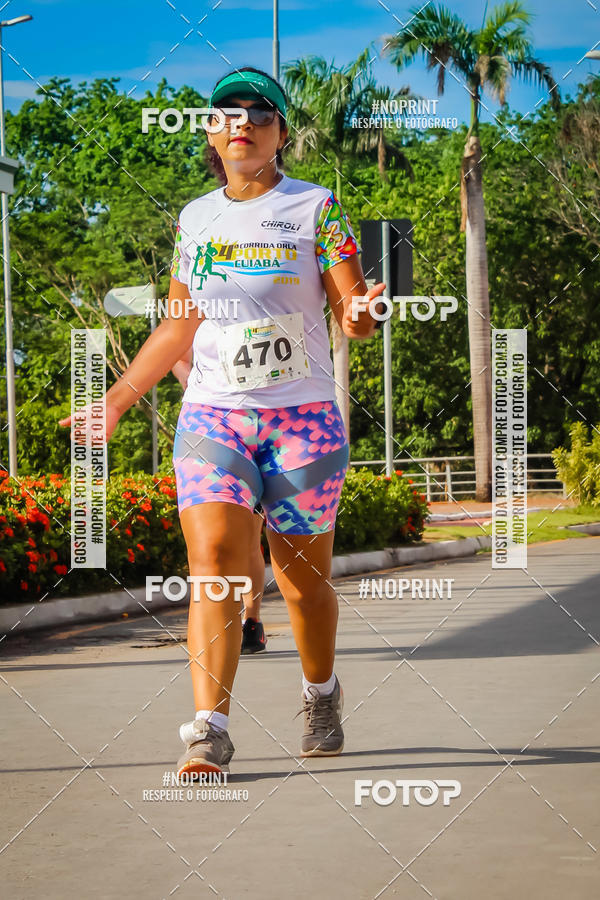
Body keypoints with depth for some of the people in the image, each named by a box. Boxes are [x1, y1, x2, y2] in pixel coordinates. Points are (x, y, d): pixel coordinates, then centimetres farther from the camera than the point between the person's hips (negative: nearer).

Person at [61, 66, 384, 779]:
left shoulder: (316, 207, 2)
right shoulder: (195, 218, 12)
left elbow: (354, 316, -2)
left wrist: (360, 315, -26)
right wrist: (114, 401, 20)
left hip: (302, 418, -2)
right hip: (212, 415, 2)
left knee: (302, 580, 5)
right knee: (213, 560, -18)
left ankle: (321, 693, 33)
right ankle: (209, 730, -23)